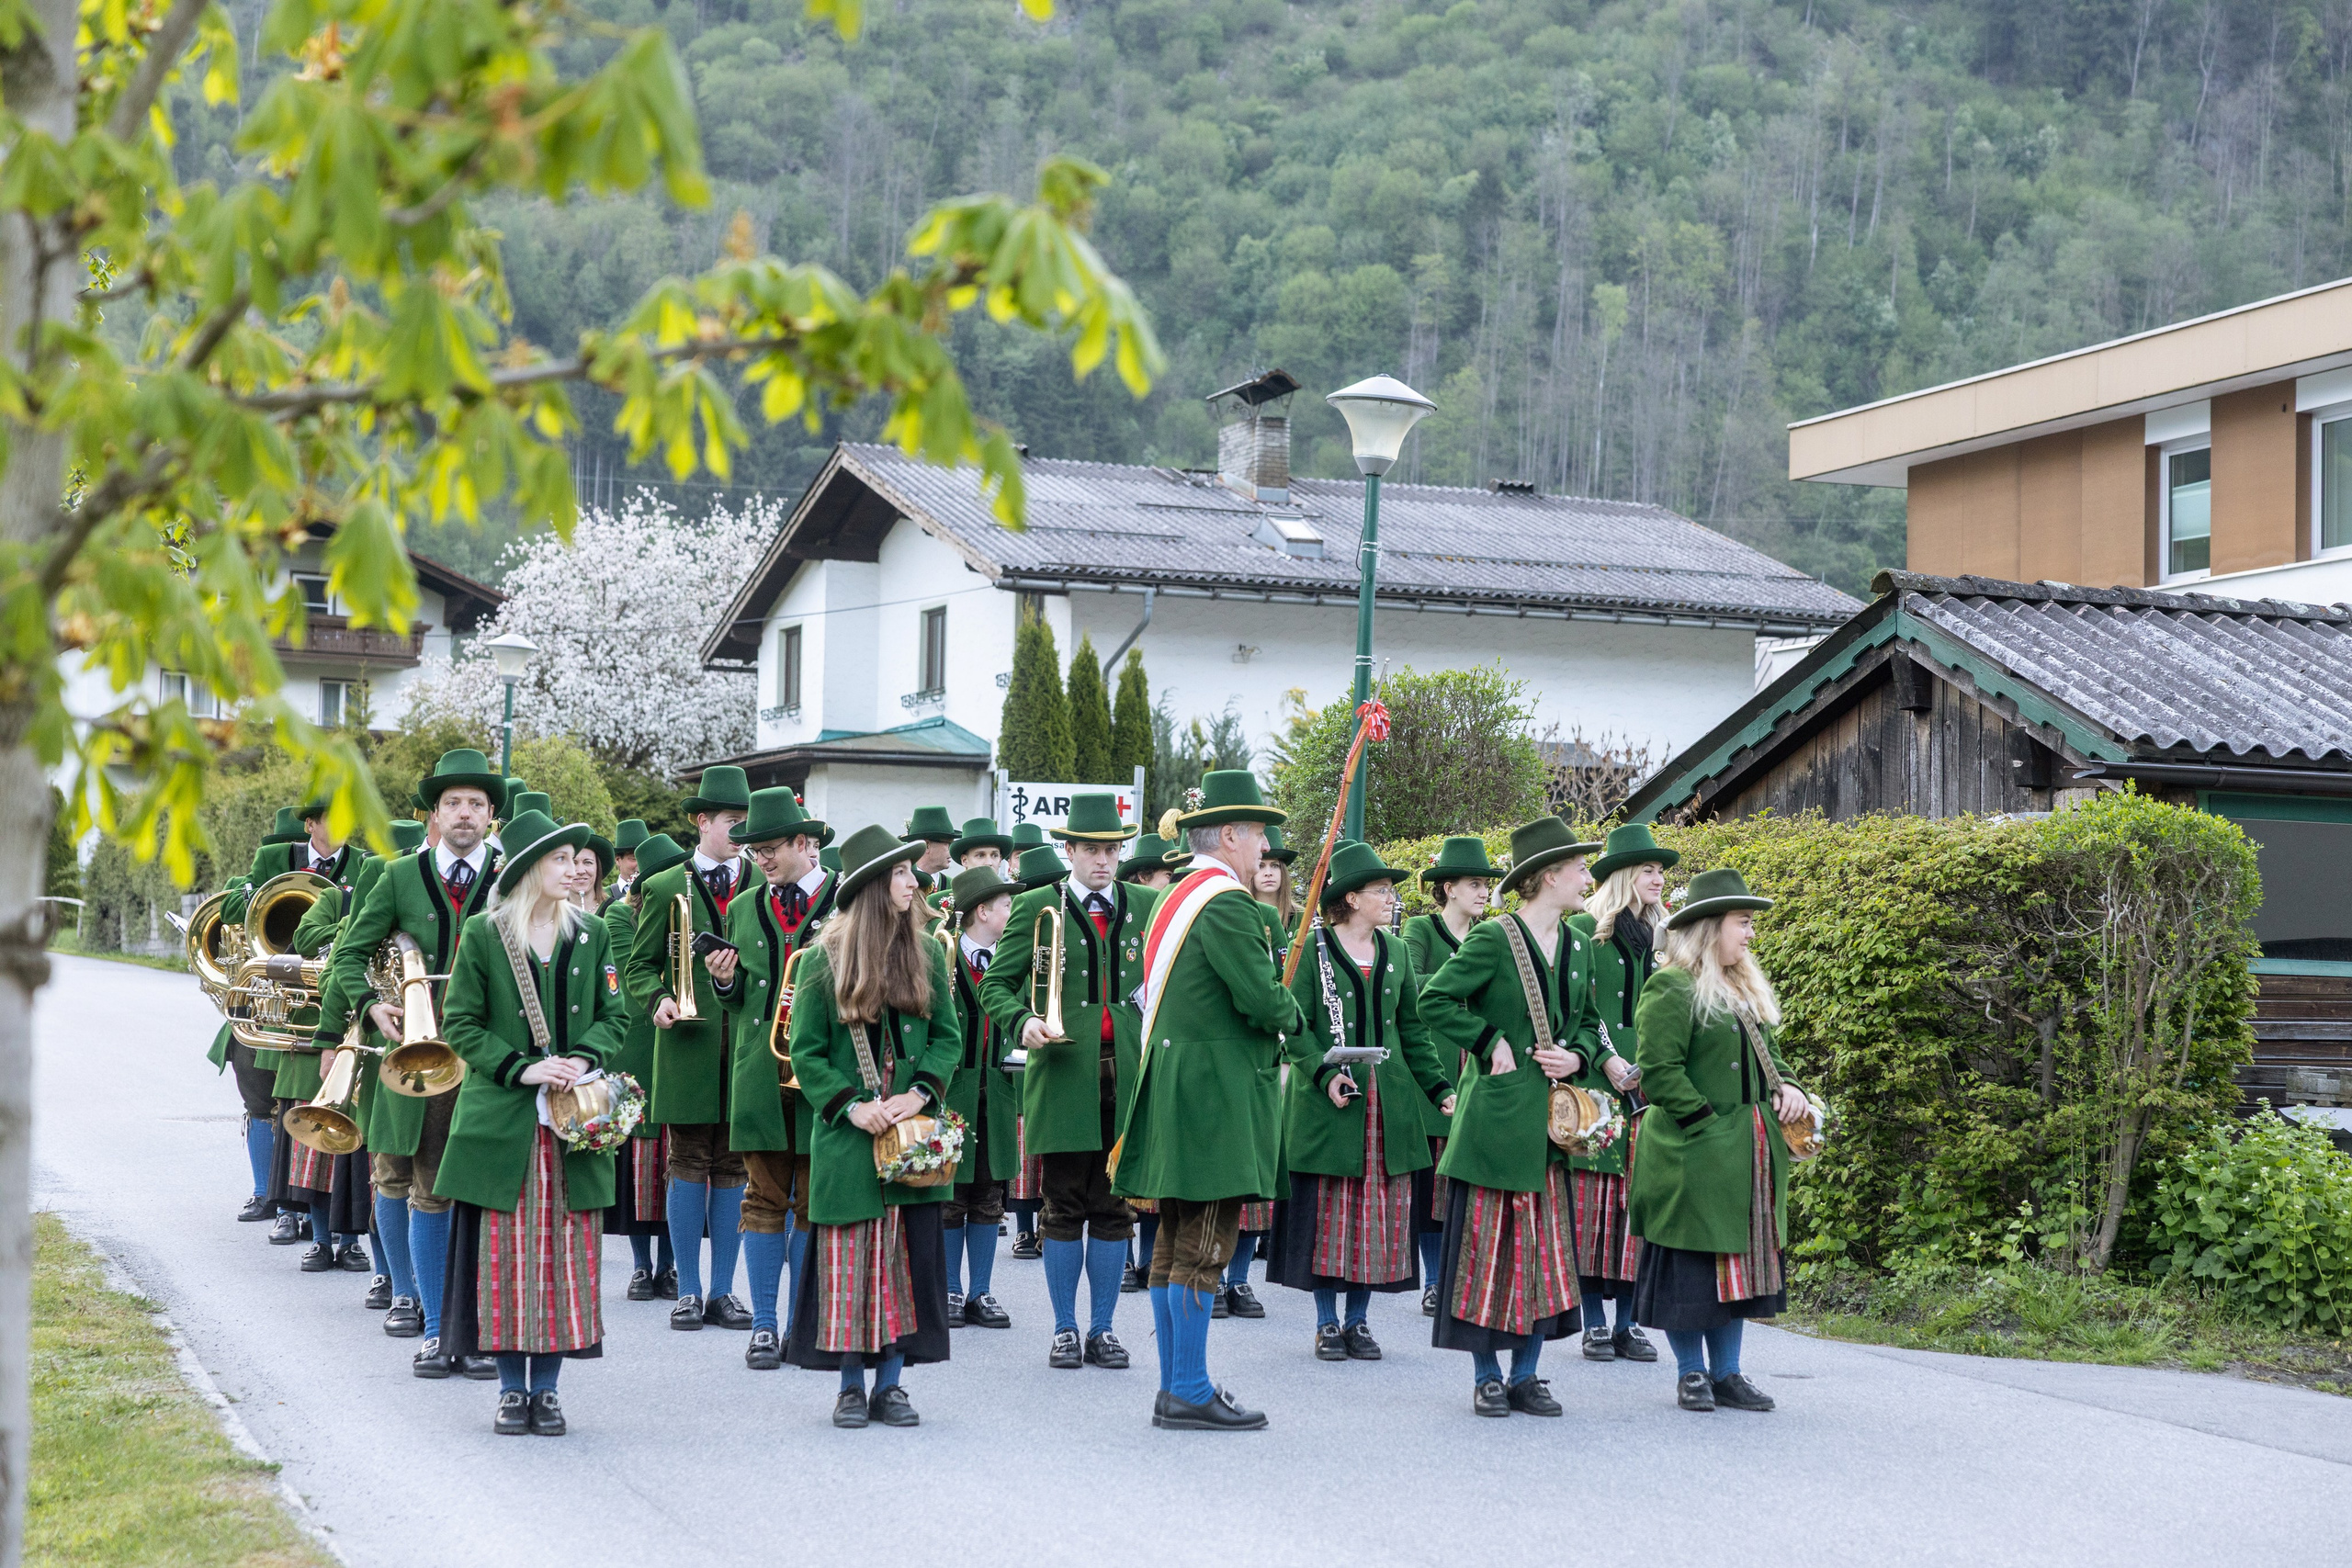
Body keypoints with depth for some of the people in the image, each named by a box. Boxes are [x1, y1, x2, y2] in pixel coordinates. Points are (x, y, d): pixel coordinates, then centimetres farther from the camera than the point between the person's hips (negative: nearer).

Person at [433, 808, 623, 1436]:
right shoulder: (482, 934, -1)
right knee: (505, 1252, 1)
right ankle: (512, 1387, 12)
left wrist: (583, 1059, -10)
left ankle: (546, 1386, 12)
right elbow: (461, 1025, -2)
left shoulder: (592, 935, 8)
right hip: (502, 1120, -2)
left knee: (565, 1252, 2)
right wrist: (523, 1069, -13)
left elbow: (611, 1016, 10)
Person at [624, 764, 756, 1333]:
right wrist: (658, 1001, -11)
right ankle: (689, 1291, 9)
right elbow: (640, 965, 8)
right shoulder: (665, 889, 6)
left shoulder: (763, 883, 10)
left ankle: (723, 1291, 11)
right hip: (689, 1046, -1)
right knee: (689, 1164, 2)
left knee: (732, 1168, 5)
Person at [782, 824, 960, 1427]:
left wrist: (921, 1093, -8)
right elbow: (806, 1052, 0)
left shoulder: (928, 953, 6)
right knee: (848, 1258, 0)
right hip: (849, 1133, -2)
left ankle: (890, 1382, 12)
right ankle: (851, 1385, 11)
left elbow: (948, 1037, 9)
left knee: (908, 1256, 3)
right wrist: (851, 1106, -13)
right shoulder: (823, 961, -2)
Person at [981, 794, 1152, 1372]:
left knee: (1115, 1209, 5)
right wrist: (1022, 1022, -15)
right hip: (1063, 1072, -2)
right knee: (1065, 1208, 3)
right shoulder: (1036, 907, 3)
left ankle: (1103, 1328, 14)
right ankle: (1065, 1329, 12)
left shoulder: (1145, 907, 11)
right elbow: (996, 985, 4)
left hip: (1128, 1073, 2)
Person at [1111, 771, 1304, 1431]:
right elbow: (1264, 999, -21)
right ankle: (1191, 1394, -4)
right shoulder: (1227, 902, -15)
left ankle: (1175, 1387, 17)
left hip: (1172, 1076, 10)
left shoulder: (1174, 898, 17)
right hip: (1215, 1093, -10)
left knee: (1175, 1244, 11)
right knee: (1204, 1246, -7)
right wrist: (1291, 1014, 1)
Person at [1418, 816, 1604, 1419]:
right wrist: (1490, 1043, -13)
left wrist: (1577, 1056, 2)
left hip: (1551, 1122, 7)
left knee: (1545, 1249, 8)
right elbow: (1434, 1001, -13)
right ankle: (1486, 1377, 8)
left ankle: (1526, 1374, 16)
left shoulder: (1577, 948, 11)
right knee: (1487, 1245, 0)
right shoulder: (1493, 939, -10)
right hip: (1495, 1116, -6)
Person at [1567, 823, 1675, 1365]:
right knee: (1594, 1197, -4)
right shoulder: (1584, 931, -2)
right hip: (1597, 1086, -5)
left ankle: (1628, 1322, 9)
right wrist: (1607, 1059, -14)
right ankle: (1594, 1324, 3)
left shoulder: (1660, 938, 15)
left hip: (1650, 1084, 5)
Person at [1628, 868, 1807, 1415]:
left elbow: (1767, 1054, 24)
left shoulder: (1748, 989, 16)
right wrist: (1706, 1123, -18)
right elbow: (1658, 1071, -16)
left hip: (1749, 1155, 8)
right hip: (1692, 1157, -8)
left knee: (1739, 1259, 11)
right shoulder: (1671, 989, -11)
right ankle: (1691, 1373, 10)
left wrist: (1786, 1088, 4)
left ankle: (1727, 1373, 18)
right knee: (1690, 1262, -1)